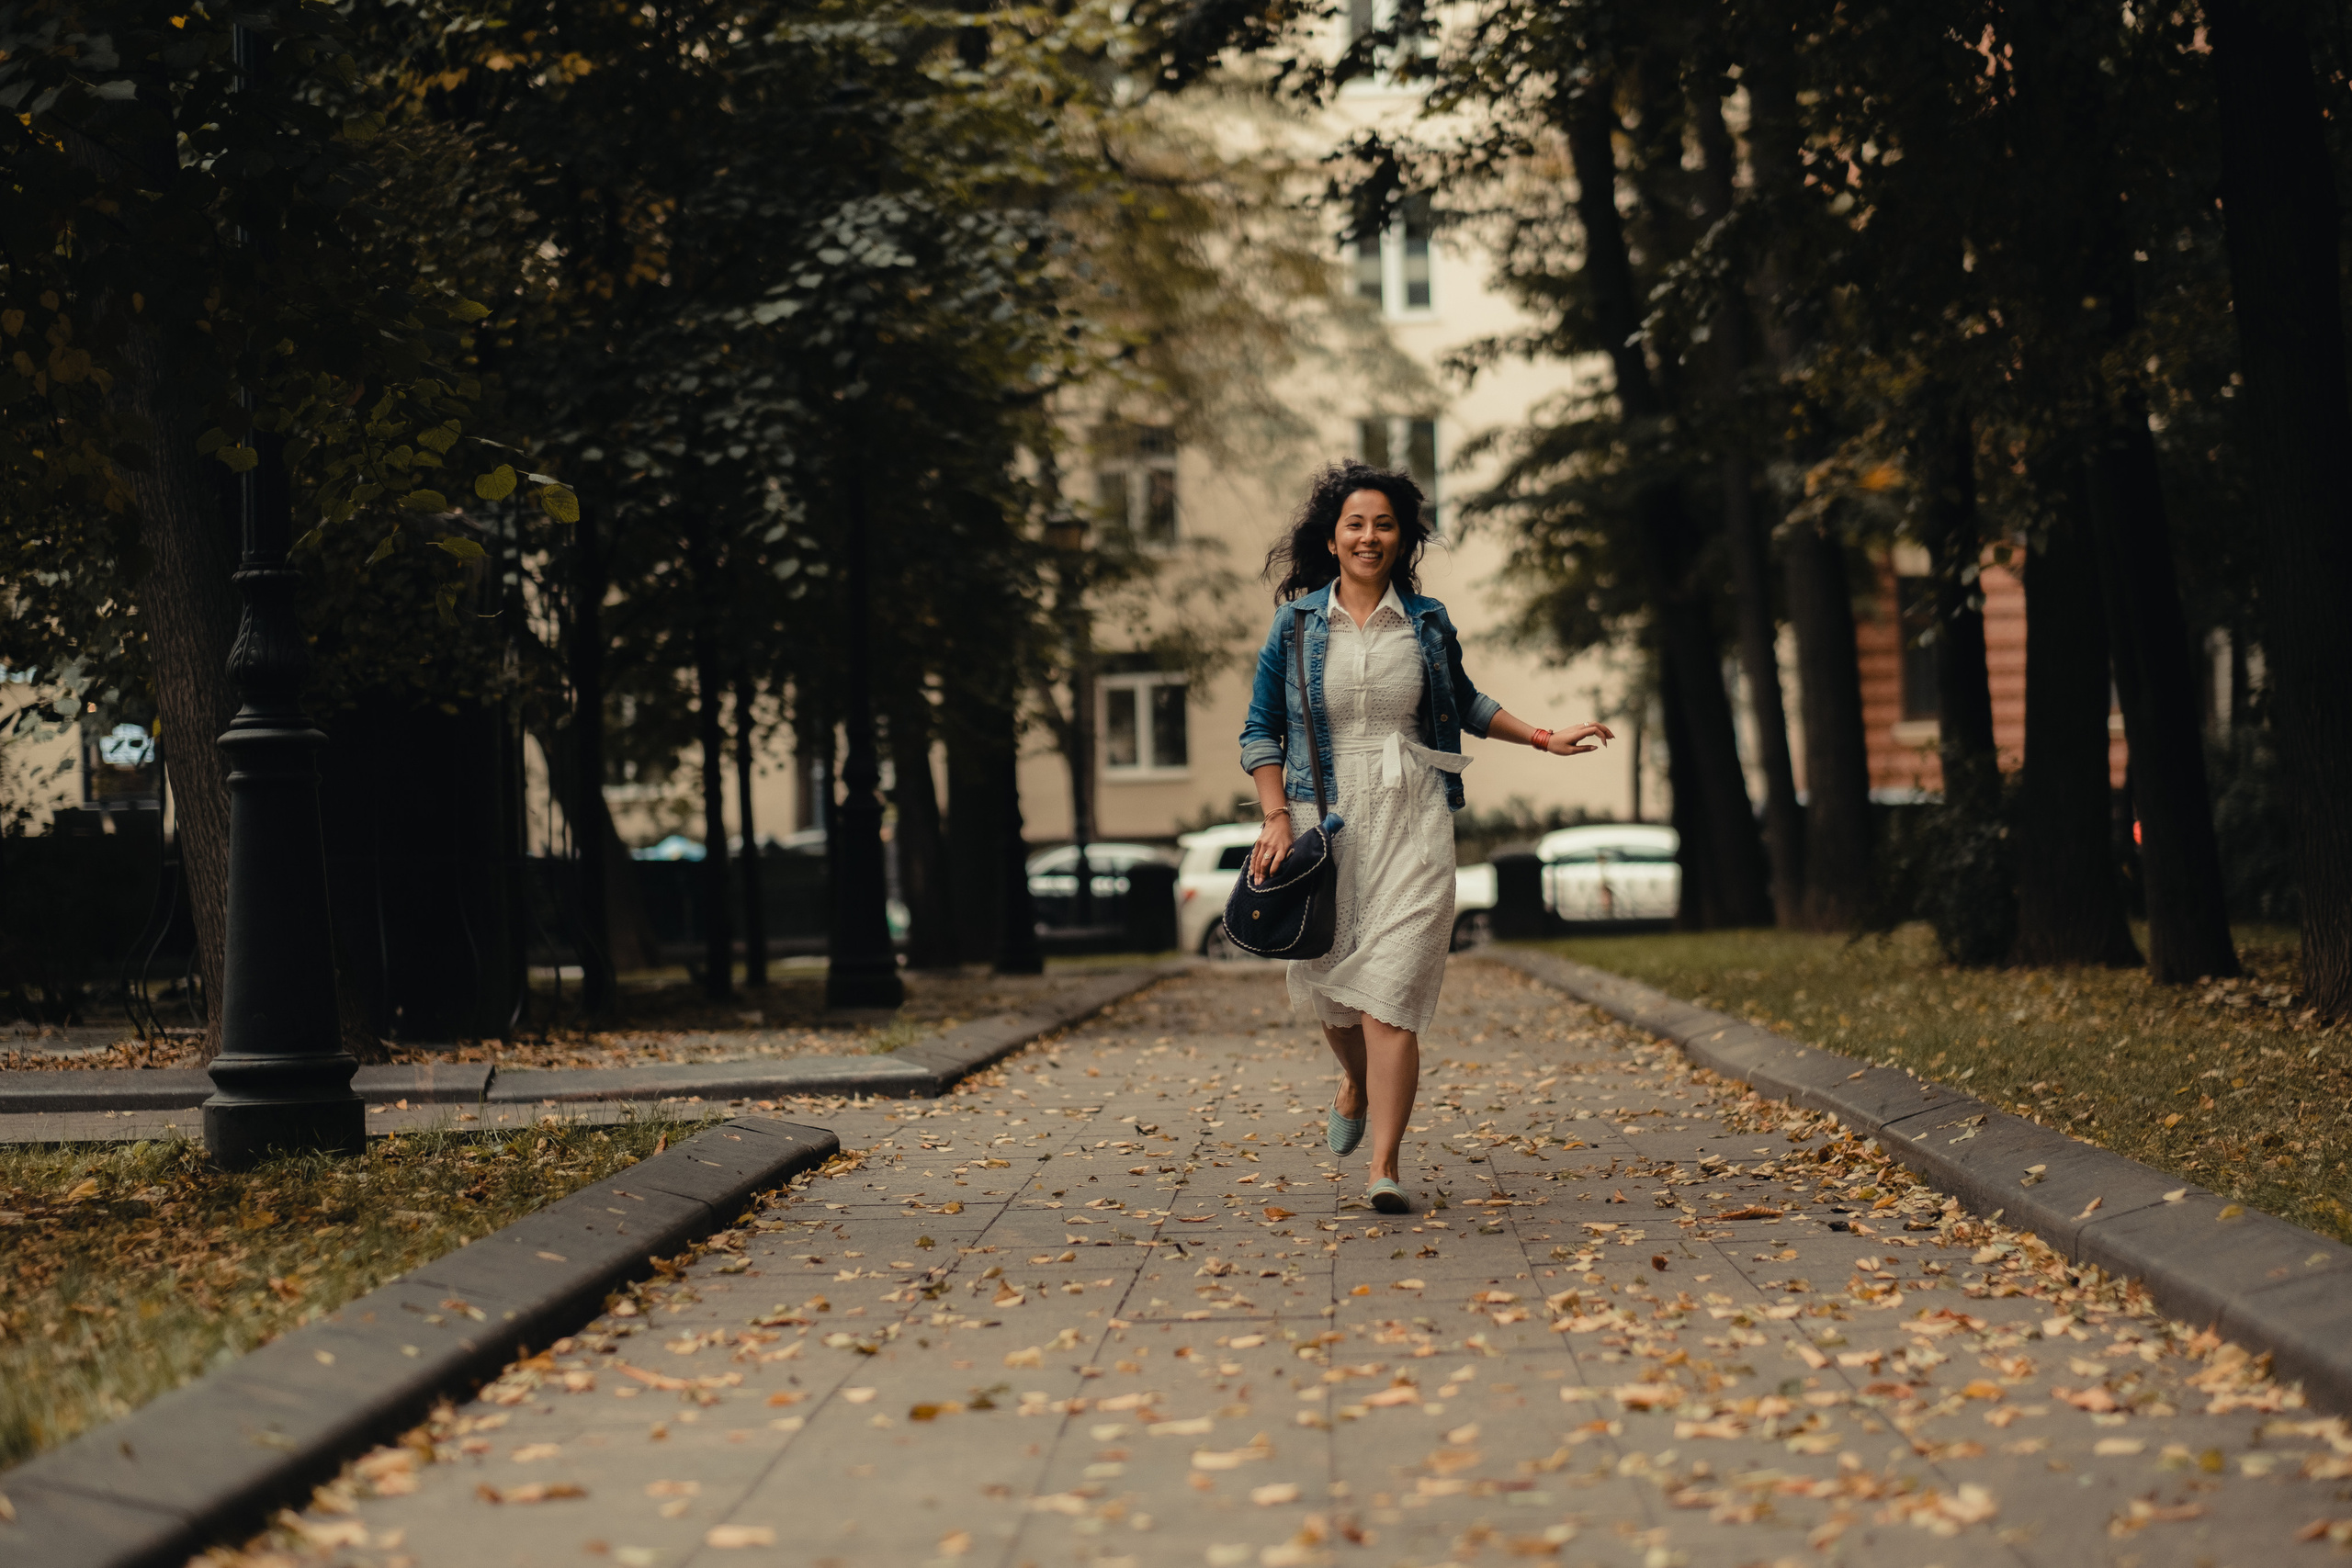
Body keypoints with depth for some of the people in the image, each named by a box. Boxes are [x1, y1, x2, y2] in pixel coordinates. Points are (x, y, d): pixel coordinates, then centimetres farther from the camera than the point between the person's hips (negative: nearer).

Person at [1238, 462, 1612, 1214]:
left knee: (1389, 990, -11)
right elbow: (1260, 732, 6)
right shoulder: (1296, 624, 4)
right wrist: (1276, 819, -5)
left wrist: (1543, 738, 17)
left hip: (1411, 823, -1)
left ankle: (1384, 1166, -11)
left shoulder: (1427, 622, 8)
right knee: (1324, 981, 10)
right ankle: (1357, 1082, 45)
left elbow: (1464, 704, 25)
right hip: (1323, 820, 1)